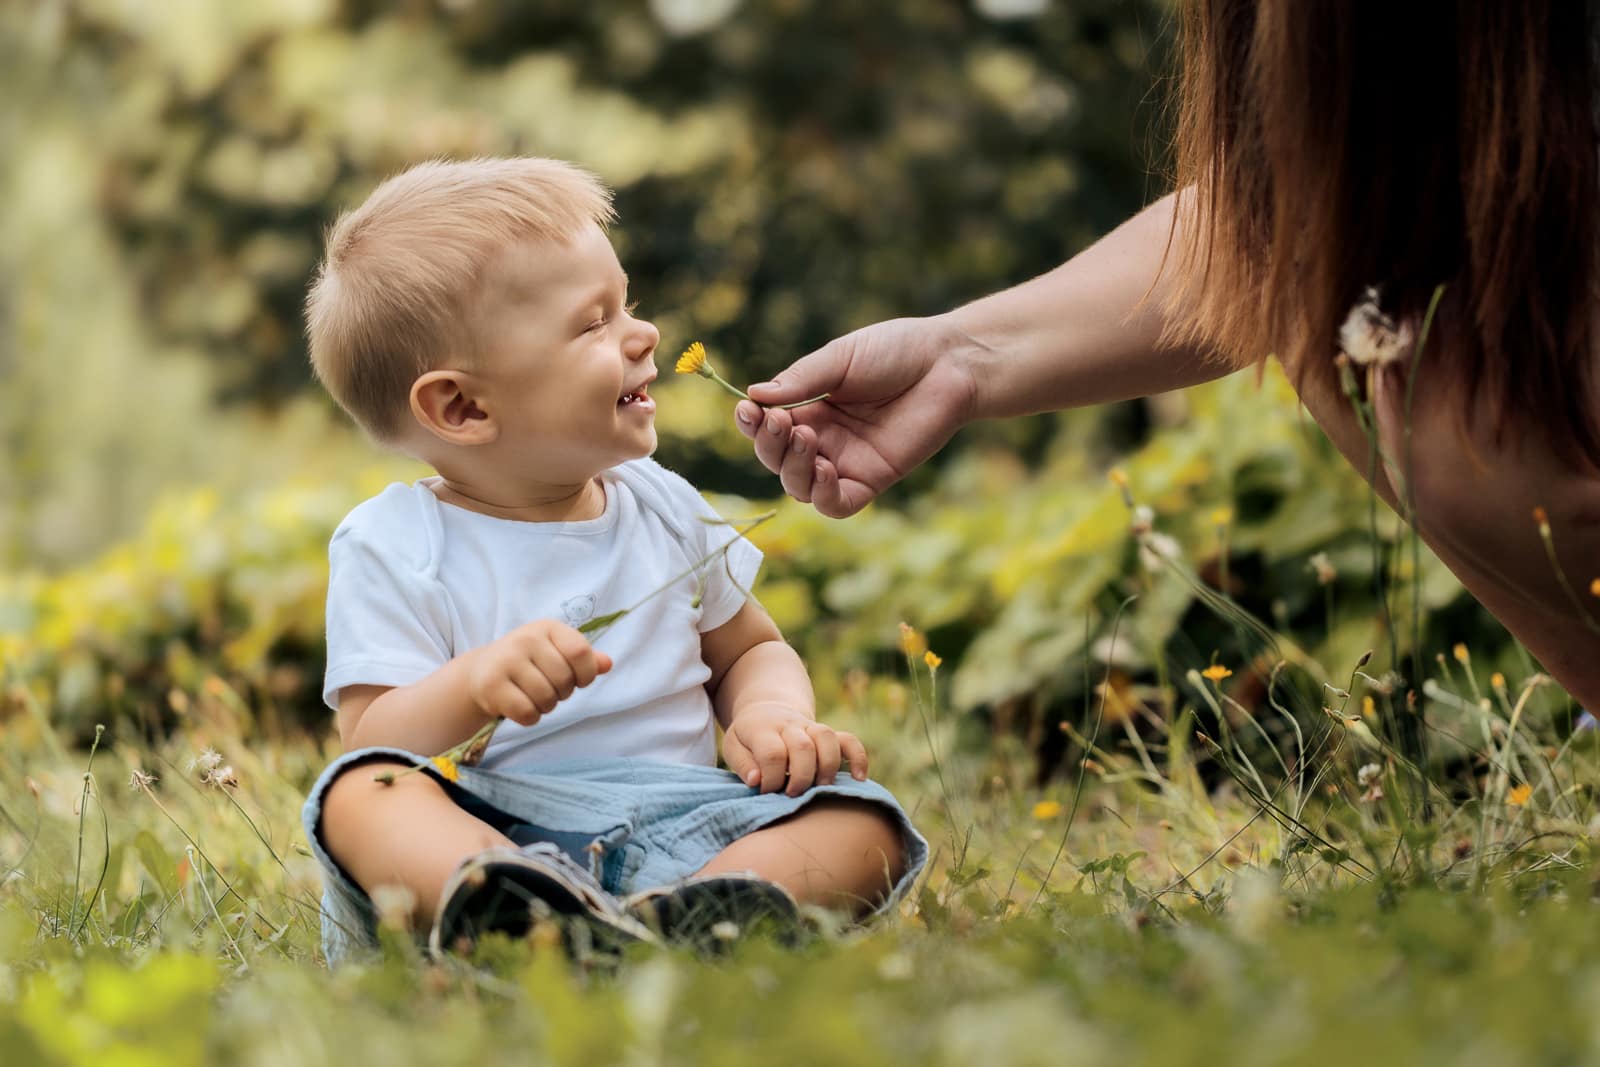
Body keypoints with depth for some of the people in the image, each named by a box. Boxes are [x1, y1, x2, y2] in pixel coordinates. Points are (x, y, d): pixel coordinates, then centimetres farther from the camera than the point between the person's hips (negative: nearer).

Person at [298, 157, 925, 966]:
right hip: (482, 839, -4)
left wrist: (774, 714, 3)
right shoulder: (392, 548, 2)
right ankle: (518, 915, -64)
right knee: (364, 794, -32)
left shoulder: (662, 506, 17)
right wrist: (471, 687, -28)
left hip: (675, 833, 4)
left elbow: (749, 650, 28)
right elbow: (374, 741, -6)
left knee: (858, 821, -20)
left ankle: (685, 920, -52)